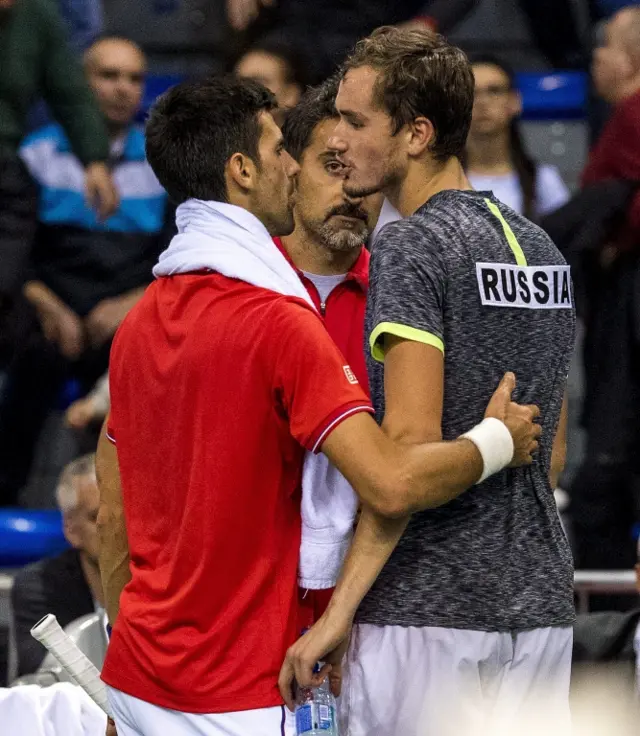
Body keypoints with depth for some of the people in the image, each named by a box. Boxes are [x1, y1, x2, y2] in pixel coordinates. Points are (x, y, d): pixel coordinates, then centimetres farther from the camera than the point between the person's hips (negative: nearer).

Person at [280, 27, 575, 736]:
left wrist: (340, 608, -20)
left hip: (427, 603, -8)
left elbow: (411, 442, -20)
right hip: (538, 599, 8)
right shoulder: (538, 245, 14)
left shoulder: (411, 248, -12)